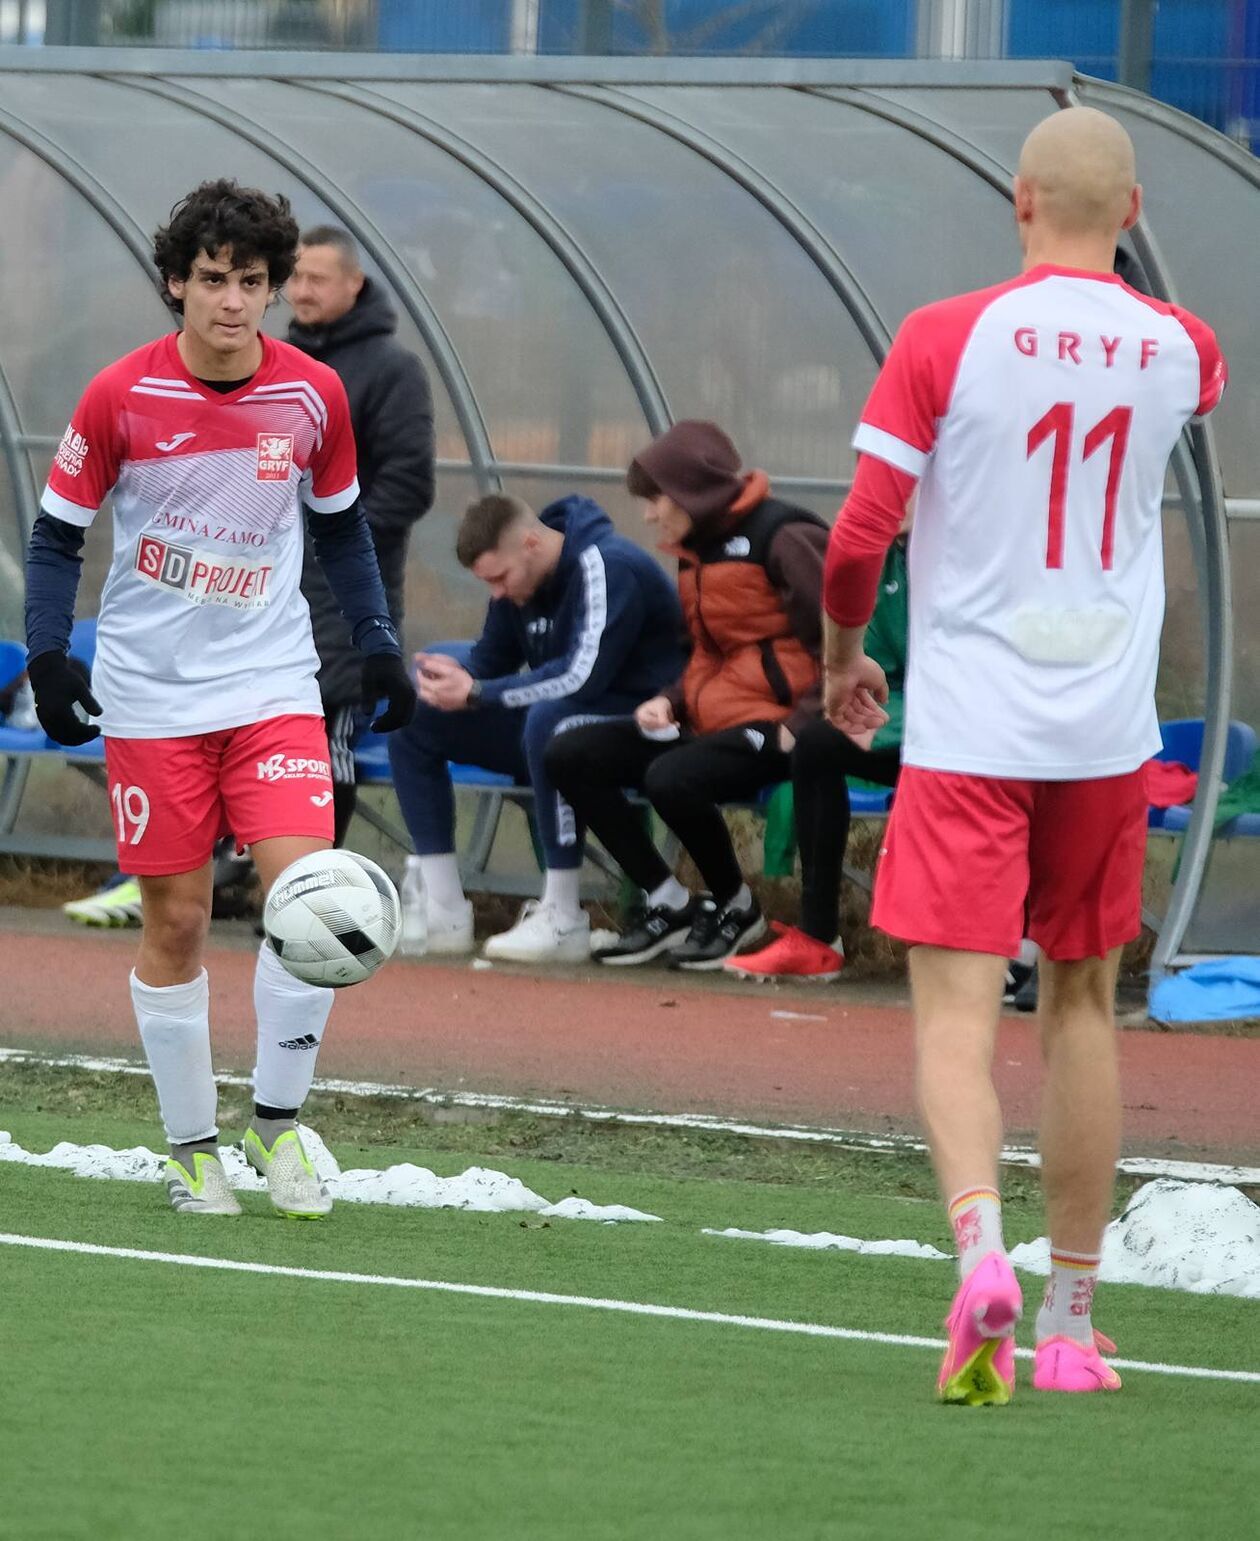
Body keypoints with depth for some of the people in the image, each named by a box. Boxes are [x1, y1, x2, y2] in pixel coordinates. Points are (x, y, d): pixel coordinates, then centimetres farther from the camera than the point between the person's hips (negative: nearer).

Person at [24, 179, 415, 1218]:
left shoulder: (313, 396, -1)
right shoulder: (120, 398, -8)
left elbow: (341, 526, 14)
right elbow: (58, 534, 1)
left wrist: (379, 645, 7)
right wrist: (49, 654, -11)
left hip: (273, 688, 1)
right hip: (152, 695, -1)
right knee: (176, 921, 2)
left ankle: (277, 1126, 2)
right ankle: (192, 1150, 16)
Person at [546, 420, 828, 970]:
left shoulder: (781, 538, -12)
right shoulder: (696, 548, 16)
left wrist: (802, 725, -21)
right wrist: (669, 701, 6)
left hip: (772, 725, -9)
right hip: (707, 719, 9)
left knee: (672, 779, -35)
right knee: (569, 755, -4)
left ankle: (735, 908, -7)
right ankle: (667, 903, -1)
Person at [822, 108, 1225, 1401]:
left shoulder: (945, 339, -8)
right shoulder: (1177, 349, 2)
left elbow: (860, 537, -7)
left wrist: (843, 655, 12)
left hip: (966, 728, -3)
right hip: (1107, 735, 3)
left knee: (956, 1011, -4)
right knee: (1082, 1004, 14)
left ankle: (980, 1249, -29)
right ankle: (1071, 1320, 17)